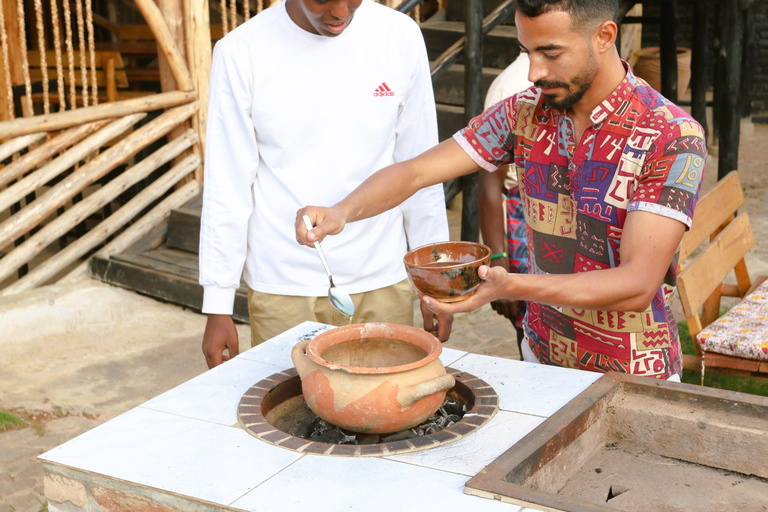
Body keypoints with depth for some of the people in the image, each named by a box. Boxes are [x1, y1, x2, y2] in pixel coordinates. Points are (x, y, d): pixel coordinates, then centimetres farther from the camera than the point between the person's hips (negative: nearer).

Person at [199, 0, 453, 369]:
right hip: (282, 291, -1)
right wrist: (218, 306, -3)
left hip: (381, 284, 2)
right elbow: (226, 188, -4)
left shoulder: (400, 37, -2)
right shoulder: (241, 52, -8)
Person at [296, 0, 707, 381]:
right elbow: (415, 171, -5)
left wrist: (511, 287, -42)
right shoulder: (526, 112, -4)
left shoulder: (673, 138, -21)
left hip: (633, 378, -4)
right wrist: (341, 212, -26)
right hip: (541, 360, 4)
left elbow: (638, 285, -28)